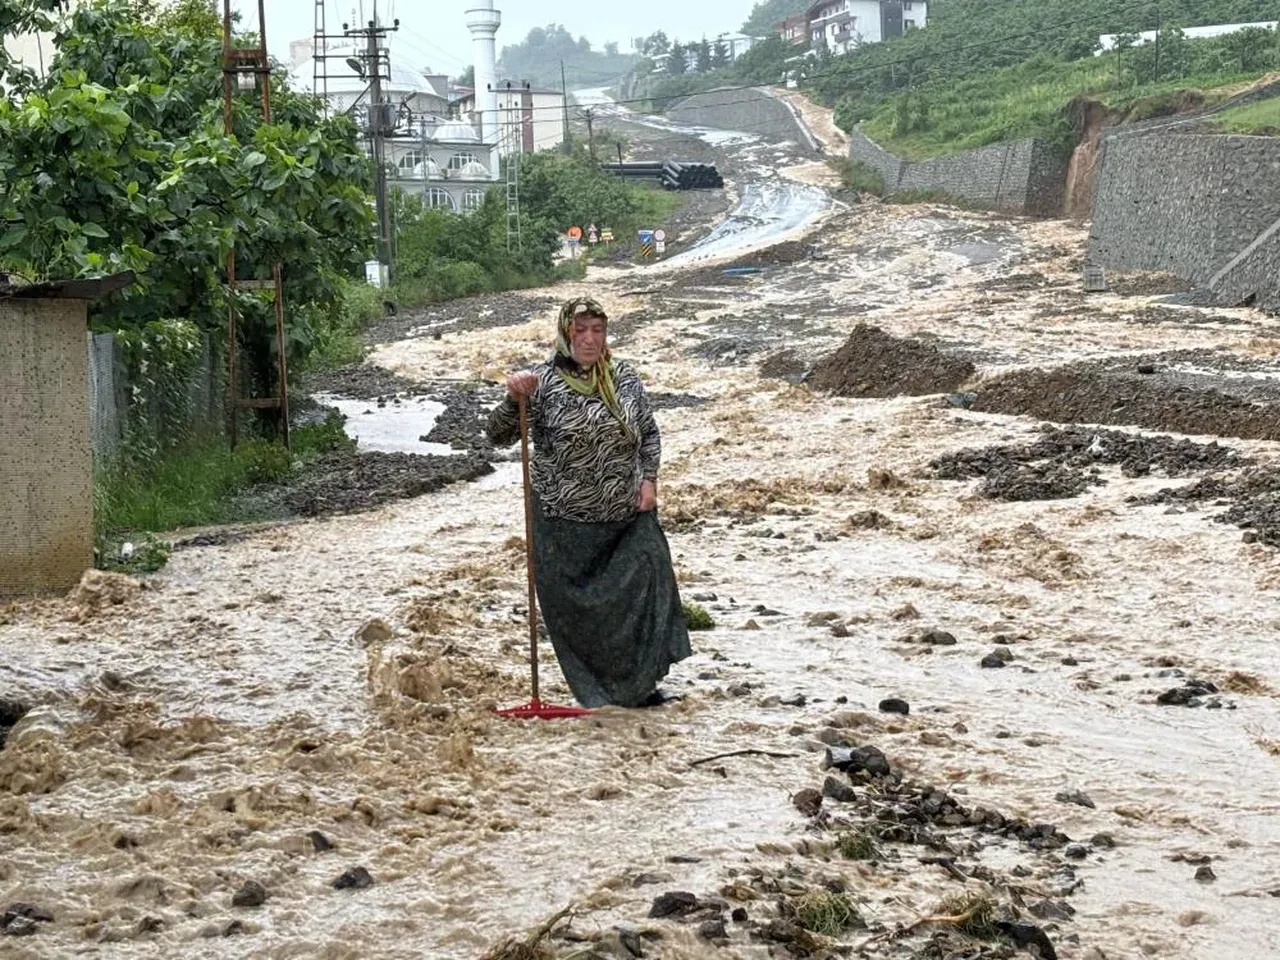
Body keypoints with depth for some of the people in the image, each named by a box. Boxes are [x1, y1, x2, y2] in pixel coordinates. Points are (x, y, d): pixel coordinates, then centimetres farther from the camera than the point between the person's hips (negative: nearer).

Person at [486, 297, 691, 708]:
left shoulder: (625, 378, 4)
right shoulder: (542, 382, -8)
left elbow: (649, 432, 16)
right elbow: (499, 435, -11)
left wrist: (648, 478, 1)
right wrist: (513, 400, -30)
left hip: (628, 516, 3)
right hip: (566, 523, -3)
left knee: (645, 592, 0)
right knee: (577, 608, 2)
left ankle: (640, 683, 12)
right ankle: (595, 690, 16)